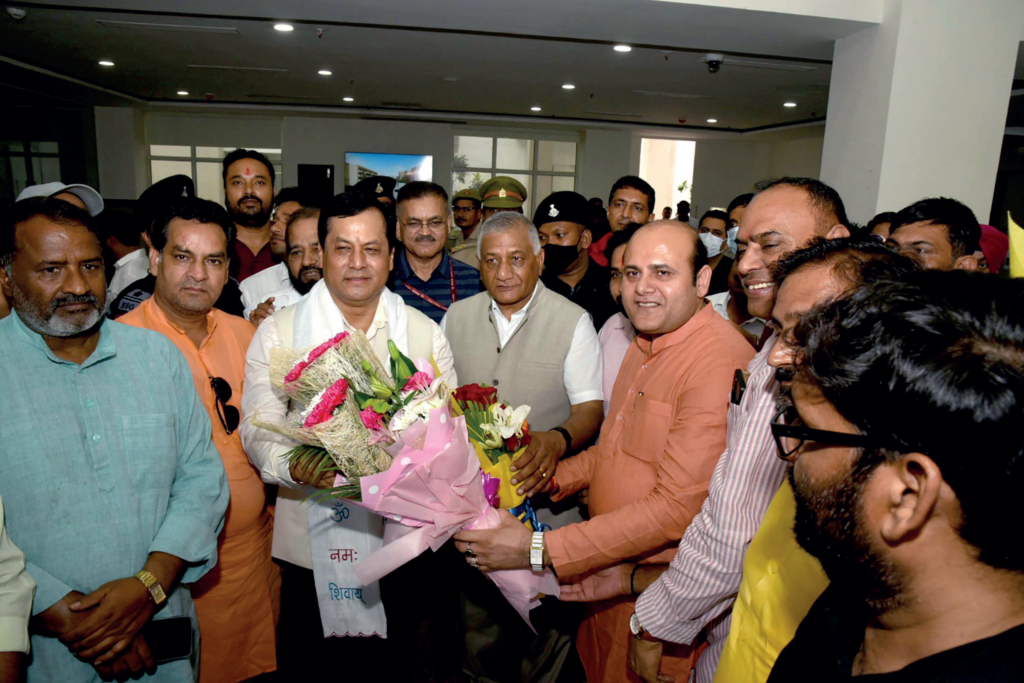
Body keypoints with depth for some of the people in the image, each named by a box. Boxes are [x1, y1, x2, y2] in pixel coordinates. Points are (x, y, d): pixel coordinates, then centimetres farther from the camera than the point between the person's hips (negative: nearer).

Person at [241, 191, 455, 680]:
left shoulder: (425, 332, 5)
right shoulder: (278, 331, 1)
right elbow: (258, 429, -6)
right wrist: (294, 467, -26)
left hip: (402, 543, 2)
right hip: (311, 545, -1)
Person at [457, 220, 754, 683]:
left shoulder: (722, 363, -25)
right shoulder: (643, 345, 6)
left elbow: (678, 506, -28)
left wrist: (540, 550, -27)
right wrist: (553, 478, 1)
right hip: (607, 571, 8)